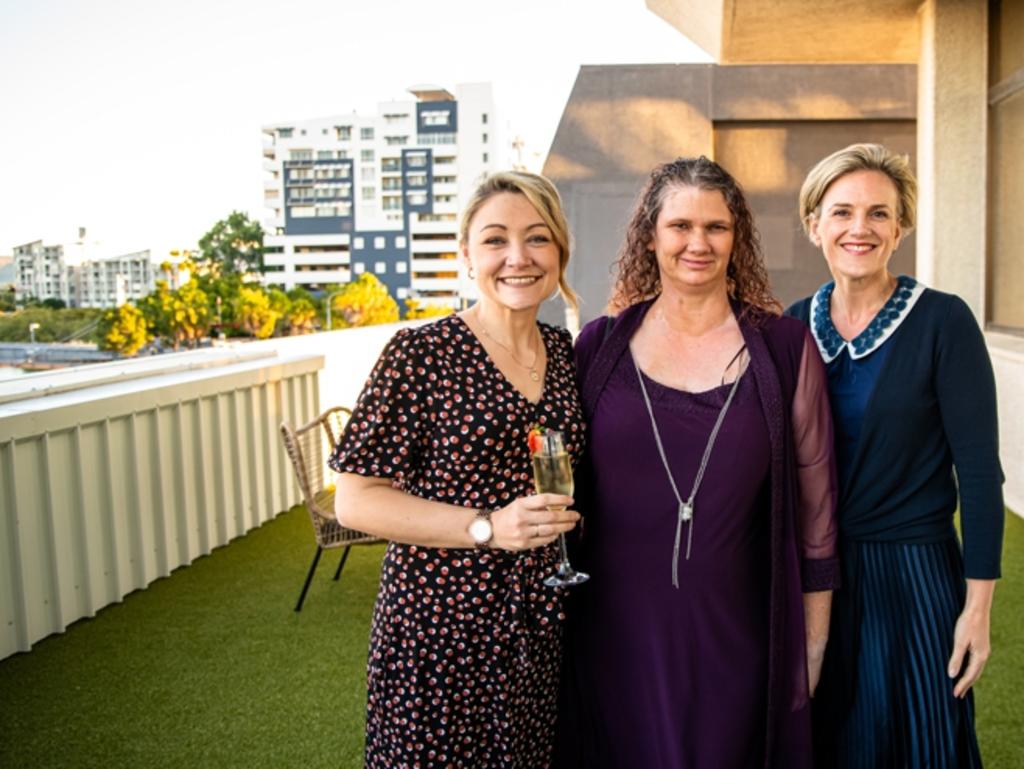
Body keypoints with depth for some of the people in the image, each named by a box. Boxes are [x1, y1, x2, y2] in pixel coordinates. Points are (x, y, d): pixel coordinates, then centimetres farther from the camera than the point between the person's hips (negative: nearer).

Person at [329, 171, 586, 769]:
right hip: (440, 634, -5)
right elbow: (356, 500, -13)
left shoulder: (566, 354, 5)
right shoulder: (420, 355, -12)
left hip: (544, 635, 5)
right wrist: (487, 527, -21)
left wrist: (567, 508, 2)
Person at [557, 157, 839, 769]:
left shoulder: (784, 348, -4)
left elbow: (814, 496, 1)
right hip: (617, 632, 1)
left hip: (735, 632, -1)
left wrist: (814, 639, 3)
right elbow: (567, 490, 6)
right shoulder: (601, 345, -1)